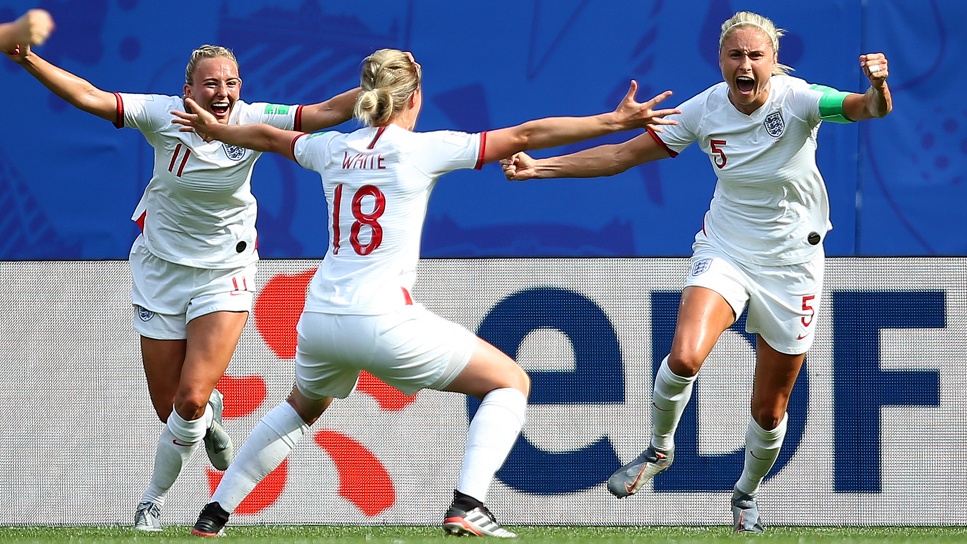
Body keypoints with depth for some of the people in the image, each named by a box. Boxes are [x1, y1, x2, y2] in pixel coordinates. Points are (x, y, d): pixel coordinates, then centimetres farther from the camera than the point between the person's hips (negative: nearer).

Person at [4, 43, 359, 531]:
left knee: (191, 401, -14)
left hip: (225, 275, -1)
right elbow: (88, 97, -21)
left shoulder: (253, 121, -12)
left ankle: (152, 500, 11)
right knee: (169, 409, 4)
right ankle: (209, 415, 44)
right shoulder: (163, 115, -15)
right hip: (161, 271, 1)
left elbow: (328, 112, -17)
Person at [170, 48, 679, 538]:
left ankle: (214, 513, 33)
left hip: (320, 319, 6)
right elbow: (526, 135, -7)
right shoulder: (423, 149, -6)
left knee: (303, 405, 36)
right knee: (510, 382, 6)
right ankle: (466, 505, -10)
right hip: (383, 323, -6)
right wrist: (616, 121, -4)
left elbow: (268, 135, 29)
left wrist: (215, 129, 49)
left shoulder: (333, 149, 9)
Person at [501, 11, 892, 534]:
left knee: (769, 411, 7)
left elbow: (870, 109, -35)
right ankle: (659, 448, 3)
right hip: (724, 250, 1)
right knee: (684, 357, -27)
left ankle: (747, 492, 38)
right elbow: (623, 154, -5)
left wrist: (878, 87, -59)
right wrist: (540, 166, -12)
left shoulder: (798, 100, -19)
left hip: (791, 264, -1)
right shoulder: (704, 110, -12)